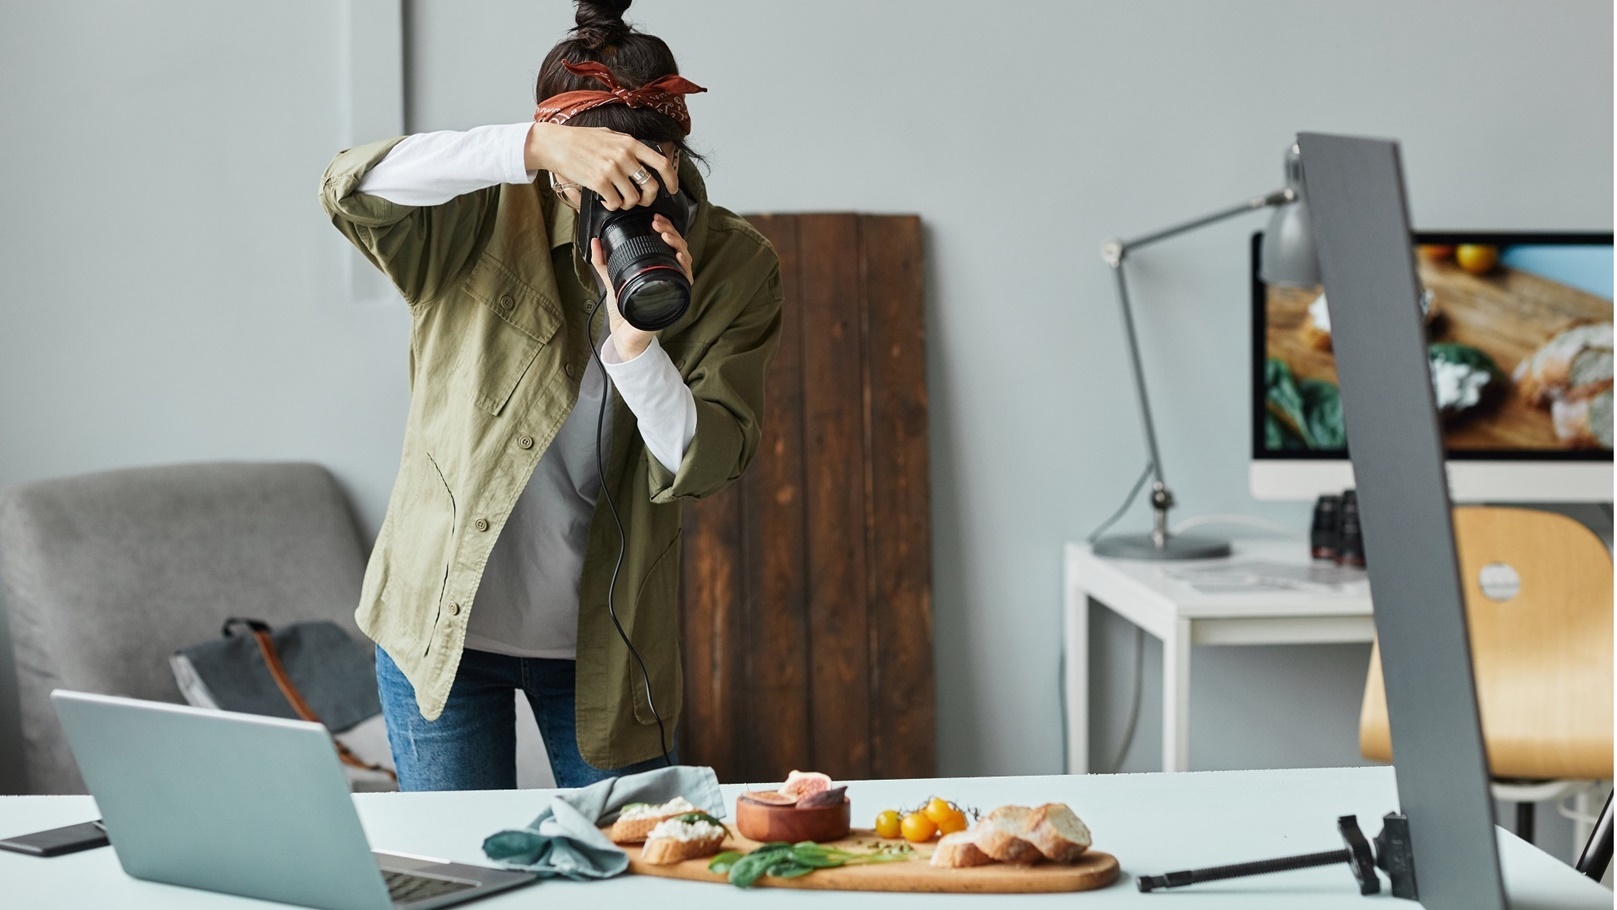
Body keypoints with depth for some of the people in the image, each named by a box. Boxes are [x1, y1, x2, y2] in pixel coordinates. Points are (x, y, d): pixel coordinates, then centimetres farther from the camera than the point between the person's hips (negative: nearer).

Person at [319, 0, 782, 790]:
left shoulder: (734, 267, -8)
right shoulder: (489, 219, -12)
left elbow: (704, 466, -14)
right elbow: (351, 187, -31)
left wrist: (636, 339, -32)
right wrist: (538, 146, -41)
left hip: (604, 641, 2)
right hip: (442, 620, -1)